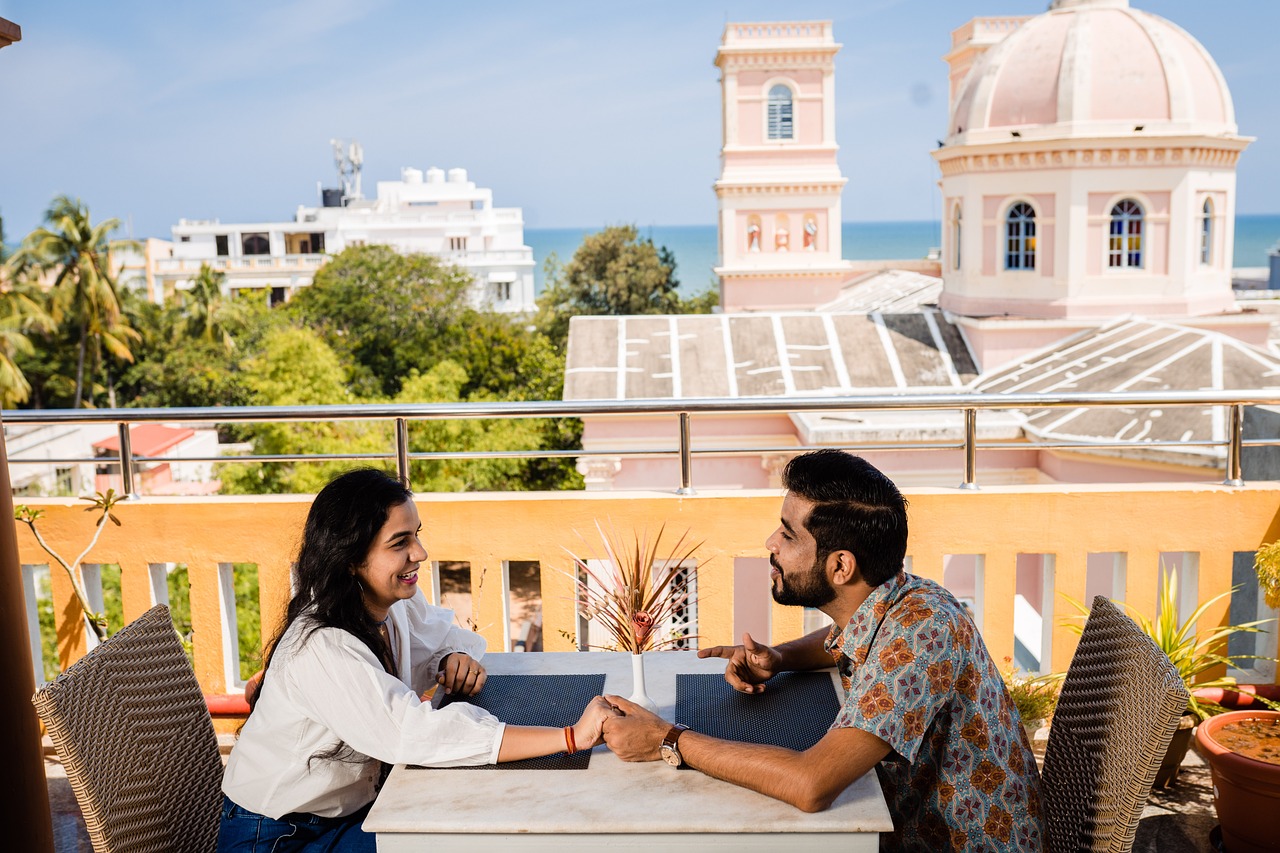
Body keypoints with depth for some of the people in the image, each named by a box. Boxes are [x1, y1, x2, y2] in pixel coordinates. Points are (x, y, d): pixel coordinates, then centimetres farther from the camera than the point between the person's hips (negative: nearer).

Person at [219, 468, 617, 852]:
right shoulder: (320, 649, -31)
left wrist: (457, 657, -13)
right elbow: (417, 734, -40)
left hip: (353, 807, 7)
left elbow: (444, 632, 15)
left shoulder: (397, 605, -5)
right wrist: (573, 737, -44)